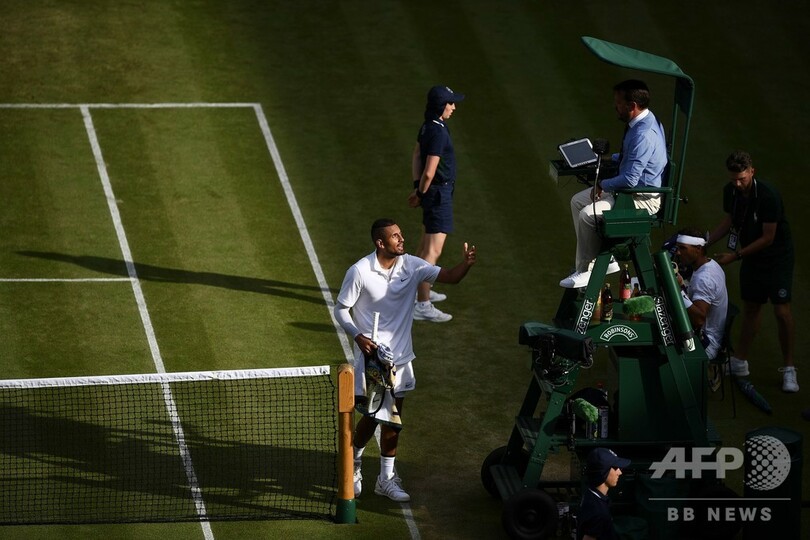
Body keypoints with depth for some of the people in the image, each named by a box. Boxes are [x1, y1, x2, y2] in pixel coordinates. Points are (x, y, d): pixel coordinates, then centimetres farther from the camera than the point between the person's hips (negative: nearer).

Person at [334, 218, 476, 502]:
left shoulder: (411, 266, -2)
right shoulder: (359, 272, -13)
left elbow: (449, 276, -6)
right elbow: (341, 310, -6)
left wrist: (466, 264, -28)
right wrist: (359, 337, -21)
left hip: (400, 357, 5)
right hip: (372, 355, -5)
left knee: (393, 418, 9)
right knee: (372, 416, -2)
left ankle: (386, 478, 19)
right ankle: (352, 464, 25)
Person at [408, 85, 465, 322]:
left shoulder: (427, 127, 6)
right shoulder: (438, 133, -24)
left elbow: (416, 157, 16)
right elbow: (429, 172, -25)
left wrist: (418, 189, 14)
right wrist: (421, 193, -9)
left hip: (430, 191, 11)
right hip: (439, 192, -11)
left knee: (426, 244, 25)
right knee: (433, 250, -11)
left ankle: (420, 290, 41)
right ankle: (422, 305, -13)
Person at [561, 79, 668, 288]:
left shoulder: (643, 135, -29)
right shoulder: (644, 120, 3)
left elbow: (630, 179, -31)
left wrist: (603, 185, -15)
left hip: (643, 200, -11)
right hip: (632, 189, 11)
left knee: (588, 215, -20)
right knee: (578, 201, 11)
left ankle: (586, 270, -4)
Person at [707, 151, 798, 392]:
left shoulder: (768, 196, -27)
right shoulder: (730, 191, -6)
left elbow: (768, 237, -22)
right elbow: (729, 222, 10)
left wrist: (736, 255, -20)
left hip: (777, 257, -6)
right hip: (751, 256, 6)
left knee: (781, 310, -10)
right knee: (751, 307, 13)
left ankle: (788, 368, -1)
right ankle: (740, 361, 23)